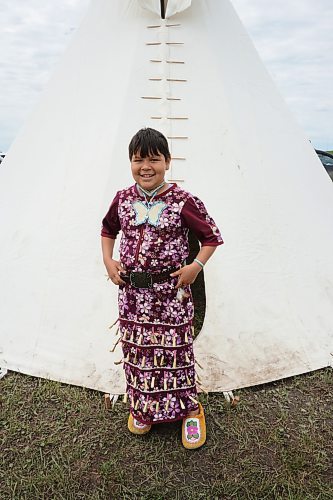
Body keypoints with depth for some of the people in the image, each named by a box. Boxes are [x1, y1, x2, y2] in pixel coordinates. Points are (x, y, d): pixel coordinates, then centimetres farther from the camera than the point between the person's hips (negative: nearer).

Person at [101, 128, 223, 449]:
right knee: (135, 349, 15)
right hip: (131, 291, 4)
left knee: (175, 349, 6)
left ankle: (189, 410, 30)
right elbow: (108, 230, 19)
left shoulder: (182, 201, -11)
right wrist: (108, 261, 6)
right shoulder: (123, 199, 1)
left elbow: (211, 236, -3)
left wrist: (196, 266, -15)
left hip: (170, 291, -4)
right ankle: (142, 408, 38)